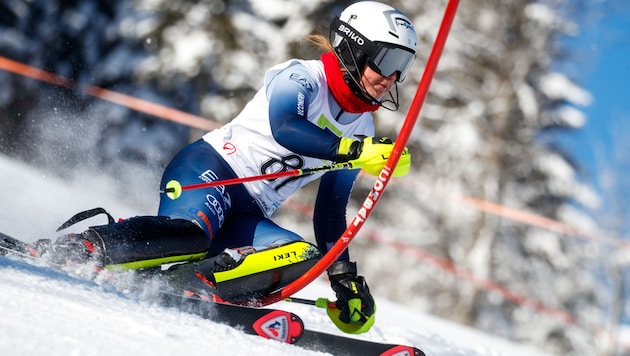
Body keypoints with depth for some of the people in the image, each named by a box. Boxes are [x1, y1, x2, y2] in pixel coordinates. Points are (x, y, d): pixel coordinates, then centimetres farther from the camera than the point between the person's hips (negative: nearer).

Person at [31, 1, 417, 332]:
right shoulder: (301, 77, -4)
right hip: (210, 167, -7)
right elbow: (284, 128, -26)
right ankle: (73, 249, -27)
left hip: (248, 217, 7)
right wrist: (355, 151, -31)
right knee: (191, 233, -38)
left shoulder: (361, 130, 16)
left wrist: (345, 278, 17)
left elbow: (330, 212, 23)